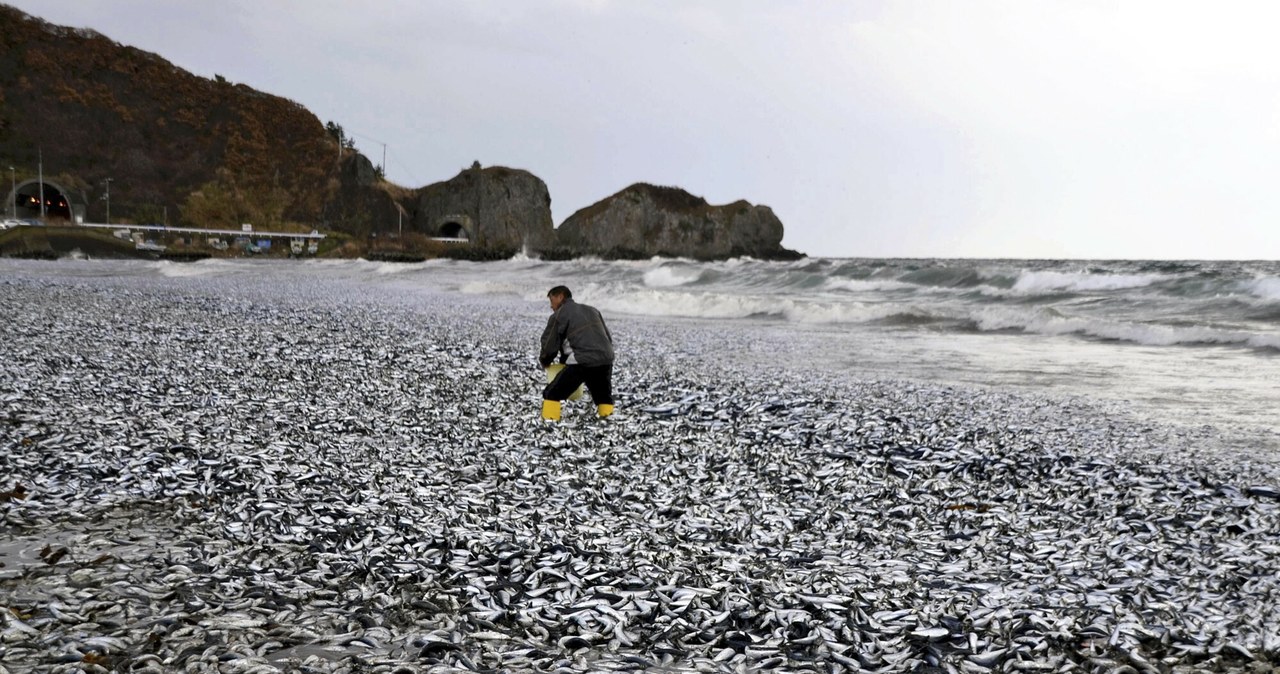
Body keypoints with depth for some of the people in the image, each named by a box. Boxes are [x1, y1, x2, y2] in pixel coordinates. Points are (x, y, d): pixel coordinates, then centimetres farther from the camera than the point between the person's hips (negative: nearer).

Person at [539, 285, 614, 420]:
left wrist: (545, 362, 26)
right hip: (606, 360, 6)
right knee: (604, 398, 27)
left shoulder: (559, 315, 7)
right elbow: (609, 339, 24)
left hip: (582, 362, -6)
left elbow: (549, 345, 7)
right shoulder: (592, 310, 27)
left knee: (552, 394, 6)